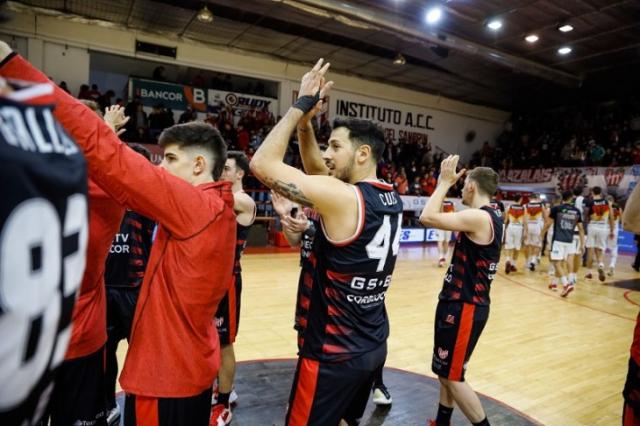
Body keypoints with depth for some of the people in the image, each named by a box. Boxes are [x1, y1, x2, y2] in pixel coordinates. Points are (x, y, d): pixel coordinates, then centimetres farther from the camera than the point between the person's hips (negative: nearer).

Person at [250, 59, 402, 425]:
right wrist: (306, 122, 0)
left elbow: (263, 164, -22)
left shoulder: (344, 197, -24)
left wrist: (301, 105, -13)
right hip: (373, 347, 8)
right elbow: (318, 171, 11)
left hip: (335, 354, -8)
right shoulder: (391, 199, 1)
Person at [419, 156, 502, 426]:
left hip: (464, 306, -10)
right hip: (459, 302, 10)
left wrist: (445, 182, -15)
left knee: (452, 376, 2)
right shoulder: (489, 216, 10)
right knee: (445, 370, 22)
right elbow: (442, 217, 20)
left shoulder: (479, 217, -21)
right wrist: (445, 184, 14)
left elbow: (427, 217, -27)